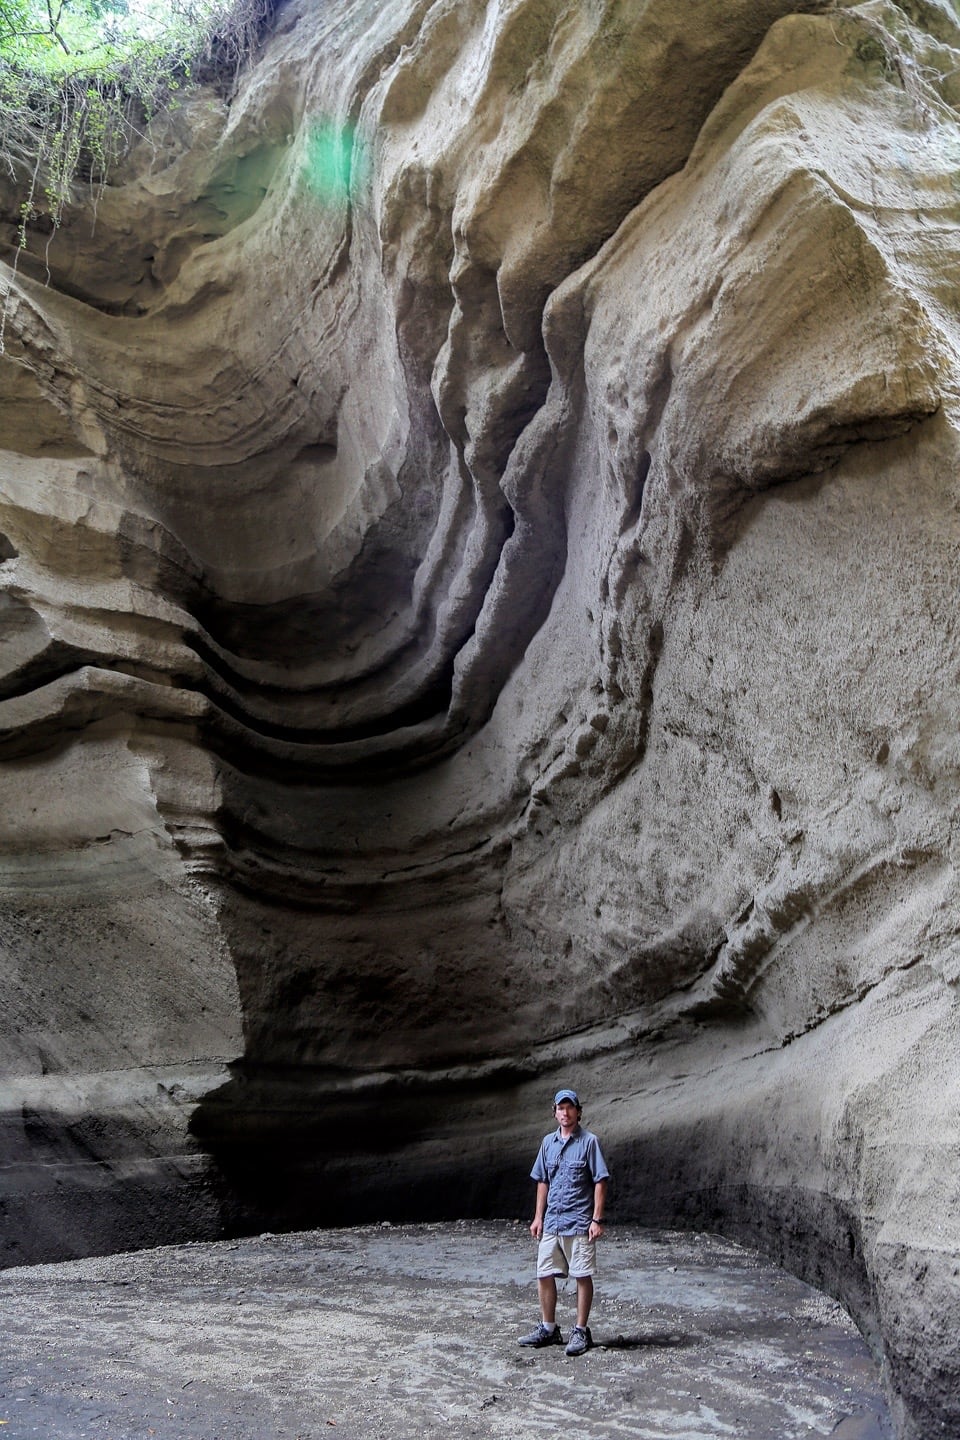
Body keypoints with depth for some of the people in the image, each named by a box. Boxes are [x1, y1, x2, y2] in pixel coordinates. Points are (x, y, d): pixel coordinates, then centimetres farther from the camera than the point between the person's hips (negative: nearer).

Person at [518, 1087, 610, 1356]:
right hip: (551, 1223, 6)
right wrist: (538, 1217, 12)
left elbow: (600, 1182, -7)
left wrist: (597, 1219, -13)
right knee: (544, 1275, 9)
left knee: (583, 1277, 1)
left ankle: (581, 1331, 12)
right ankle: (548, 1328, 22)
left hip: (579, 1223, -5)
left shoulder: (589, 1142, -6)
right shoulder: (548, 1142, 10)